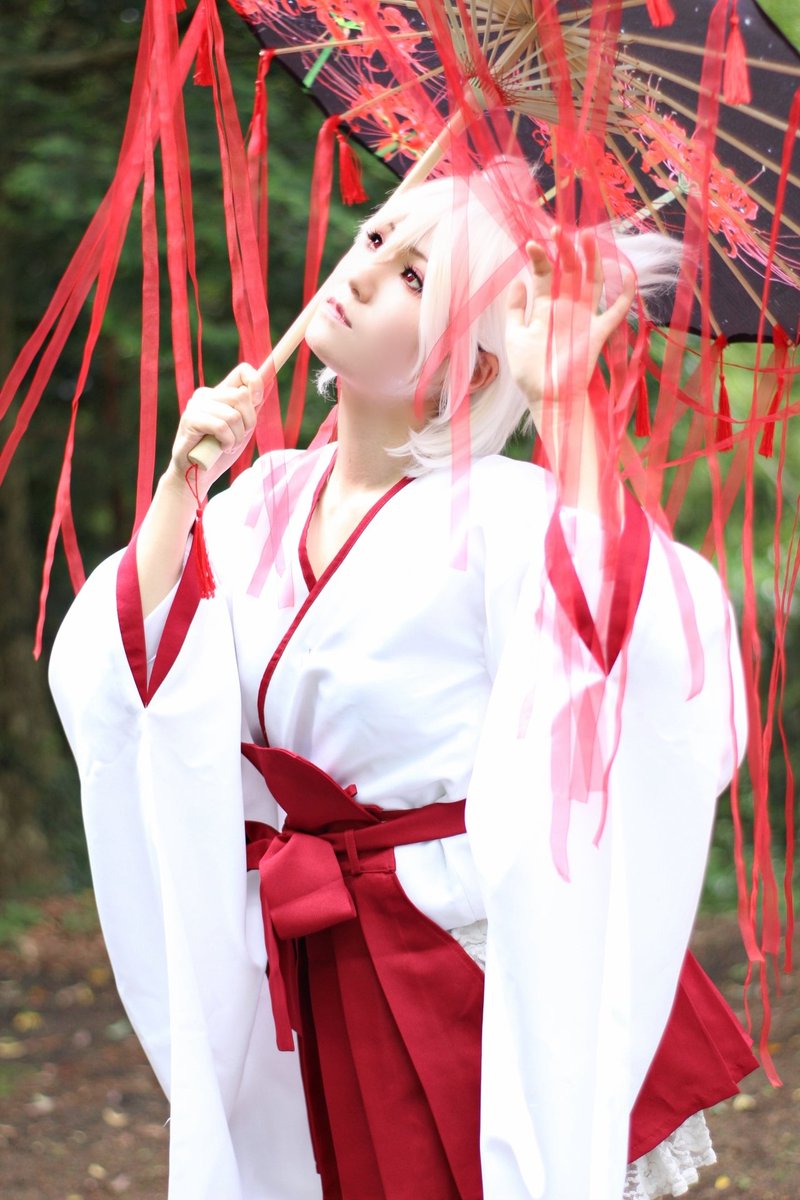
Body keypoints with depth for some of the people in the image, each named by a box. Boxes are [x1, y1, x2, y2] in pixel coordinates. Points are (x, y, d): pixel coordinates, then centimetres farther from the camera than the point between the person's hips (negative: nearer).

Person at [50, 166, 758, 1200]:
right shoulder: (265, 504, 4)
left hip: (483, 956, -5)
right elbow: (110, 684, -4)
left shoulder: (503, 514, -14)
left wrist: (571, 407, -30)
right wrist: (179, 487, -9)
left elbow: (653, 659, -33)